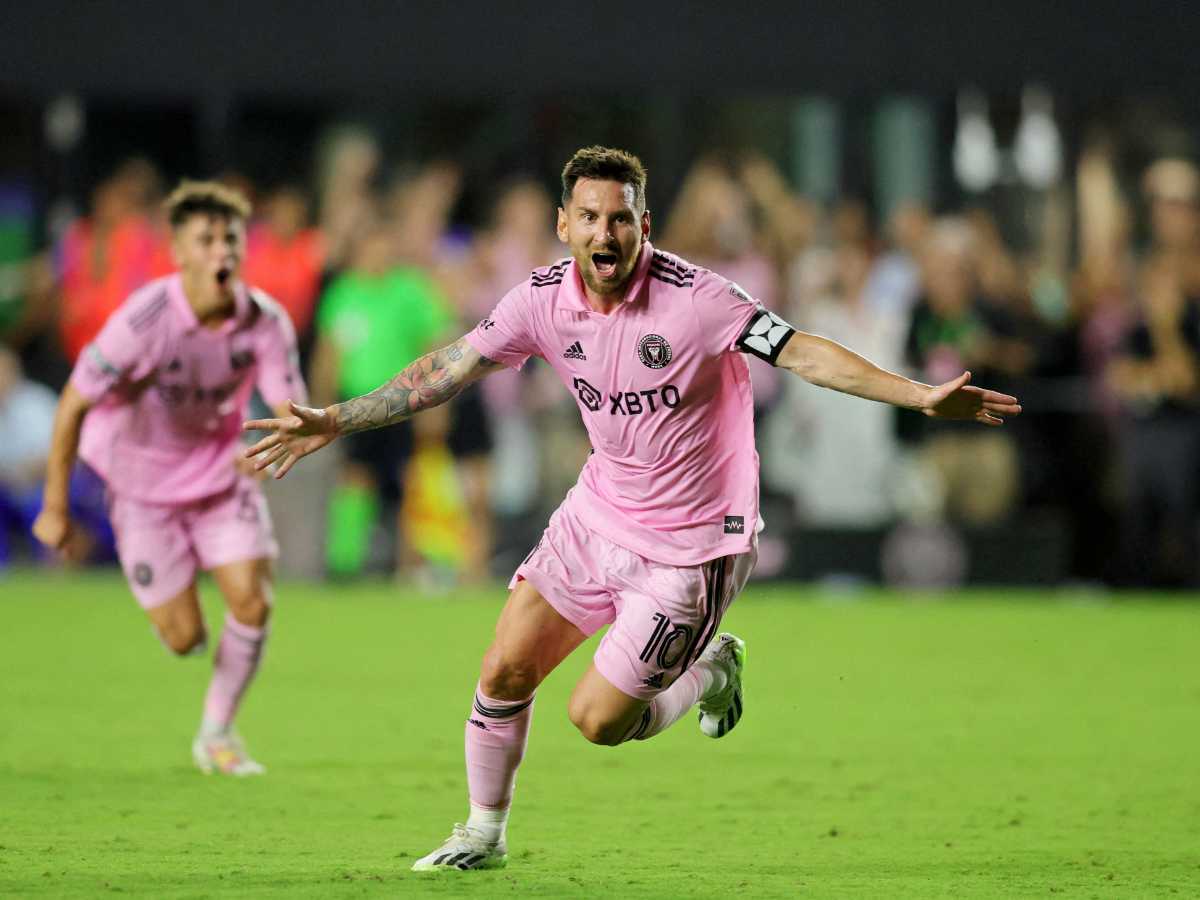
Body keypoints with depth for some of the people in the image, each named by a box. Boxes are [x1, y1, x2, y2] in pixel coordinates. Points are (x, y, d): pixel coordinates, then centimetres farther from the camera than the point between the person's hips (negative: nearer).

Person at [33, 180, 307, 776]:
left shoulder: (266, 322, -18)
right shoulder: (143, 321, -29)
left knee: (253, 603, -9)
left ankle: (217, 735, 13)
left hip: (223, 472, 3)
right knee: (184, 638, -3)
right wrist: (55, 507, -14)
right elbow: (73, 405, -20)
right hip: (143, 479, -3)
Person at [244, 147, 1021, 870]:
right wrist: (337, 421, 4)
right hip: (599, 512, 5)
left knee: (597, 719, -6)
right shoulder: (544, 298, -8)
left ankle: (712, 671, 23)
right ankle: (485, 832, 26)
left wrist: (922, 396, -34)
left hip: (688, 544, -5)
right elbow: (449, 369, 3)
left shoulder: (694, 297, -23)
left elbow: (802, 352, -24)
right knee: (504, 673, 3)